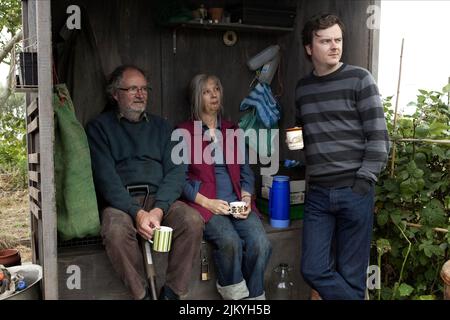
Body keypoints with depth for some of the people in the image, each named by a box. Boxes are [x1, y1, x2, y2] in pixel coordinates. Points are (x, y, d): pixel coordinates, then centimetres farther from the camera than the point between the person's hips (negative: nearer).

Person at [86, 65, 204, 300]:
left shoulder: (160, 126, 18)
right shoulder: (100, 127, 9)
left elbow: (176, 170, 5)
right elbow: (105, 177, -5)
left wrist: (158, 210, -14)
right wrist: (137, 213, -20)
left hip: (160, 198, 3)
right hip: (121, 201, -2)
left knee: (193, 221, -26)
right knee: (116, 231, -34)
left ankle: (172, 292, -12)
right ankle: (141, 294, -15)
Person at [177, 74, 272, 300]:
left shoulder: (232, 131, 20)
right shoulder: (184, 132, 6)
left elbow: (246, 171, 18)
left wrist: (246, 197, -1)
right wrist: (207, 202, -12)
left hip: (237, 203, 4)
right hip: (205, 204, -3)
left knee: (260, 243, -25)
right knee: (230, 241, -32)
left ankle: (253, 295, -3)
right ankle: (234, 294, -7)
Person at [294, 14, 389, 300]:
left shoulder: (359, 79, -1)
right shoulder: (303, 88, 13)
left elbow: (379, 137, -5)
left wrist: (364, 182, -12)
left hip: (354, 191, -4)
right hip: (318, 193, 4)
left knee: (351, 275, 3)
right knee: (314, 270, 0)